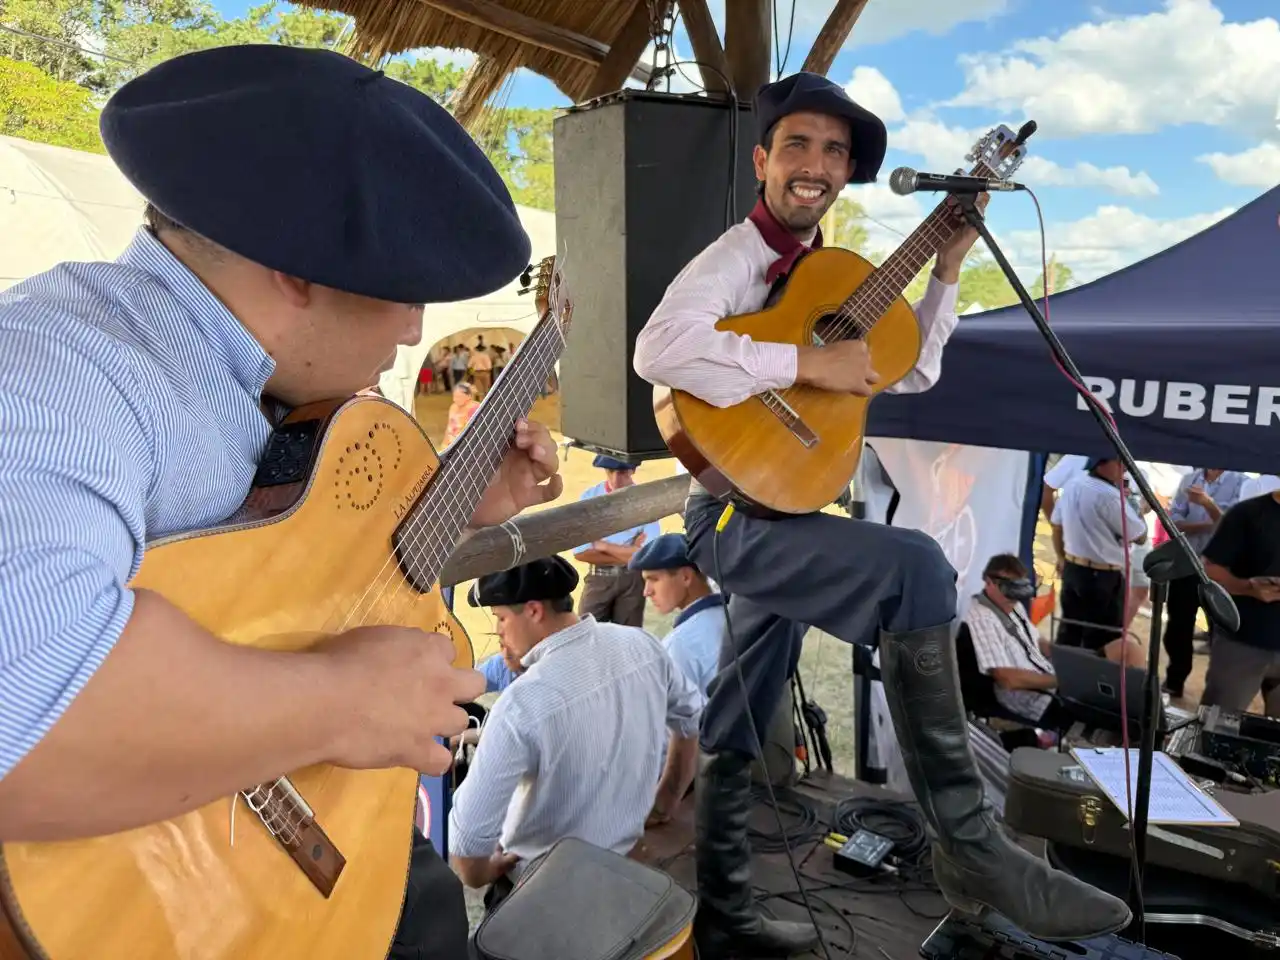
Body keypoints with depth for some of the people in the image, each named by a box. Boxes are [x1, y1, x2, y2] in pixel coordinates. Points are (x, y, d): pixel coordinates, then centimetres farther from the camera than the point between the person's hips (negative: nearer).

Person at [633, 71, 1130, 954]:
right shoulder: (734, 260, -9)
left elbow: (913, 372, 16)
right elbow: (657, 350, -29)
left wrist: (949, 266, 9)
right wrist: (807, 362, -27)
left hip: (780, 511, 9)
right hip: (734, 511, -8)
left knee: (736, 734, 15)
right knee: (916, 568, -26)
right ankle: (968, 843, -14)